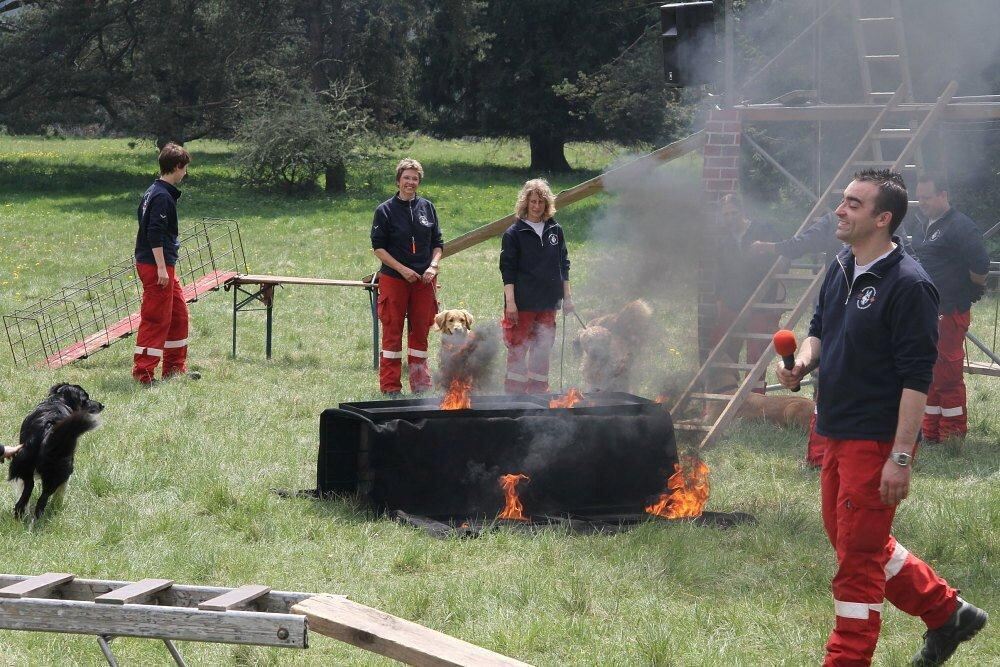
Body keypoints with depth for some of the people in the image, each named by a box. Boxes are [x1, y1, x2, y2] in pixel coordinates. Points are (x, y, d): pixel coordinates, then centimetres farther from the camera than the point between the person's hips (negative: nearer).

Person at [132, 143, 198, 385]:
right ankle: (143, 372, -3)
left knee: (178, 313, 16)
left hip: (163, 265, 11)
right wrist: (161, 268, -23)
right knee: (156, 318, -7)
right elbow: (155, 234, -22)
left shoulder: (153, 192, 15)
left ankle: (175, 367, 23)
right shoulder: (162, 196, -17)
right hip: (156, 265, -11)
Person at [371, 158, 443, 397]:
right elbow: (378, 247, -5)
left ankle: (420, 384, 17)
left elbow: (437, 243, 13)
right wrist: (402, 269, -13)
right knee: (392, 333, 0)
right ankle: (390, 387, 5)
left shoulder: (427, 208, 9)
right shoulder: (385, 210, -2)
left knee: (420, 332, 9)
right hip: (393, 279, -3)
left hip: (424, 280, 3)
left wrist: (433, 266, -4)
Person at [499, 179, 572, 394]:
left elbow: (563, 265, 14)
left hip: (548, 302, 4)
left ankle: (538, 390, 18)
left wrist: (567, 297, 11)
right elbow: (507, 270, -6)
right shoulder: (514, 233, -4)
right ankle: (515, 391, 6)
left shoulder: (555, 230, 8)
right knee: (518, 346, -1)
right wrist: (510, 301, -12)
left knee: (543, 348, 8)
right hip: (522, 302, -4)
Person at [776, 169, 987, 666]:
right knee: (855, 541, 19)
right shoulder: (841, 269, 7)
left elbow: (917, 378, -21)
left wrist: (900, 458, -24)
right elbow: (820, 329, 21)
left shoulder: (908, 285, -19)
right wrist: (804, 360, -3)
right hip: (838, 434, 9)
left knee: (859, 556, -1)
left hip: (876, 440, -9)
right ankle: (947, 613, 34)